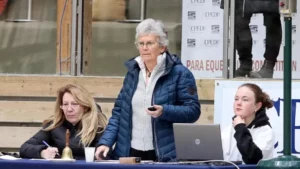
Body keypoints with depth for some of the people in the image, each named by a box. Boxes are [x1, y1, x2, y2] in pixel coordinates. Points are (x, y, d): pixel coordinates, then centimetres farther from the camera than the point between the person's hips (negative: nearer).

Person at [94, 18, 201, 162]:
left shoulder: (179, 73, -5)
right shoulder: (133, 71, 11)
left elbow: (193, 111, -9)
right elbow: (119, 111, 13)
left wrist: (164, 111, -24)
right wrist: (106, 142, 1)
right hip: (129, 153, 5)